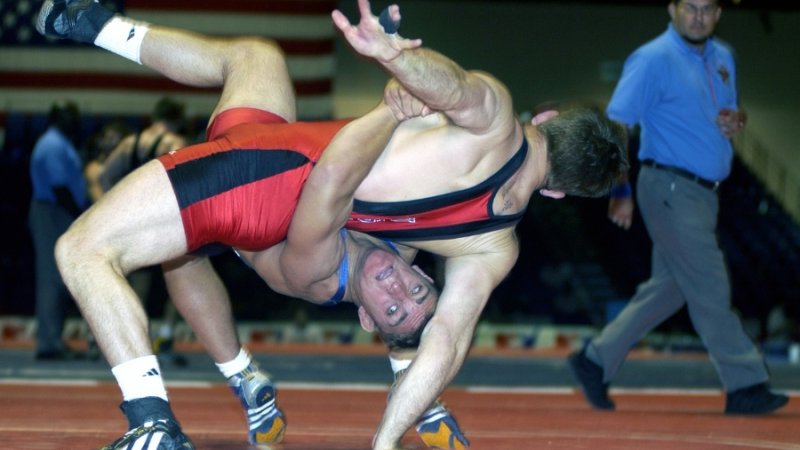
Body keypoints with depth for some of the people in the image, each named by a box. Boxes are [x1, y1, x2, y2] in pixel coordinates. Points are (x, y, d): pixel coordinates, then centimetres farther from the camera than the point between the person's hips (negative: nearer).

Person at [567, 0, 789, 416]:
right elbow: (616, 123, -14)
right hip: (671, 189, -9)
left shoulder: (722, 57, 15)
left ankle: (596, 361, 19)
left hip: (703, 194, 9)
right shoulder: (653, 59, -10)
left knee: (669, 288, 11)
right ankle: (746, 387, -4)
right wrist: (621, 191, -19)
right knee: (709, 289, -7)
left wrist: (735, 121, 1)